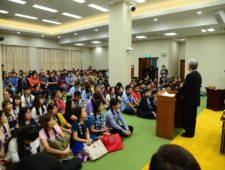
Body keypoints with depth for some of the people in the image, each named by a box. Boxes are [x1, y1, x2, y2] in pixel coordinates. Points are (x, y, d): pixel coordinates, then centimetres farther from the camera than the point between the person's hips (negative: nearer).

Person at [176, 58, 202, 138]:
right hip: (195, 99, 9)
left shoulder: (190, 75, -22)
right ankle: (191, 132, 28)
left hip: (189, 100, -9)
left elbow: (184, 87, -22)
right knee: (192, 117, 17)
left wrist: (176, 96, -10)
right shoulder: (198, 75, 7)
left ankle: (189, 133, 13)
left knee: (186, 117, 4)